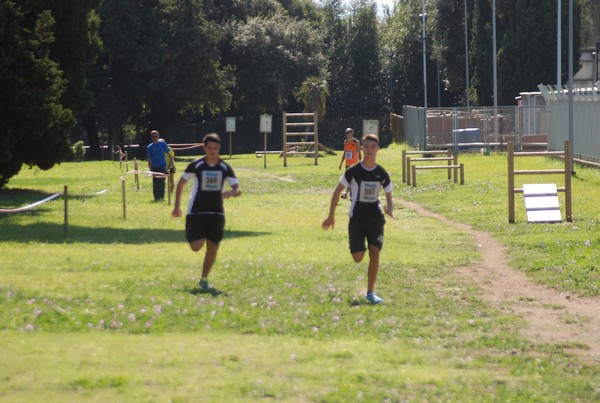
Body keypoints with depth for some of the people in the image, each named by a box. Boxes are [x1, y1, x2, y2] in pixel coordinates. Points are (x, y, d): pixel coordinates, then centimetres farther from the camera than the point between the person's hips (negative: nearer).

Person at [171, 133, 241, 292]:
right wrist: (177, 206, 4)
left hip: (216, 213, 2)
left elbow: (238, 190, -3)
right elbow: (181, 183, 7)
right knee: (196, 247, -13)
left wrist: (231, 193, -28)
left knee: (213, 248, 1)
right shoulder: (196, 165, -5)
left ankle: (204, 280, 18)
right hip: (196, 212, -2)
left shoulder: (225, 168, 0)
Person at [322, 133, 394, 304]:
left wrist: (390, 210, -16)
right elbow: (337, 191, 0)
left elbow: (389, 197, 7)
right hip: (357, 218, -1)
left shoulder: (382, 174, -1)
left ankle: (370, 292, -4)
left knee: (375, 252, -13)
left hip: (375, 218, 1)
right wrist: (331, 216, -1)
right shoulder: (353, 171, -8)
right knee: (358, 258, -6)